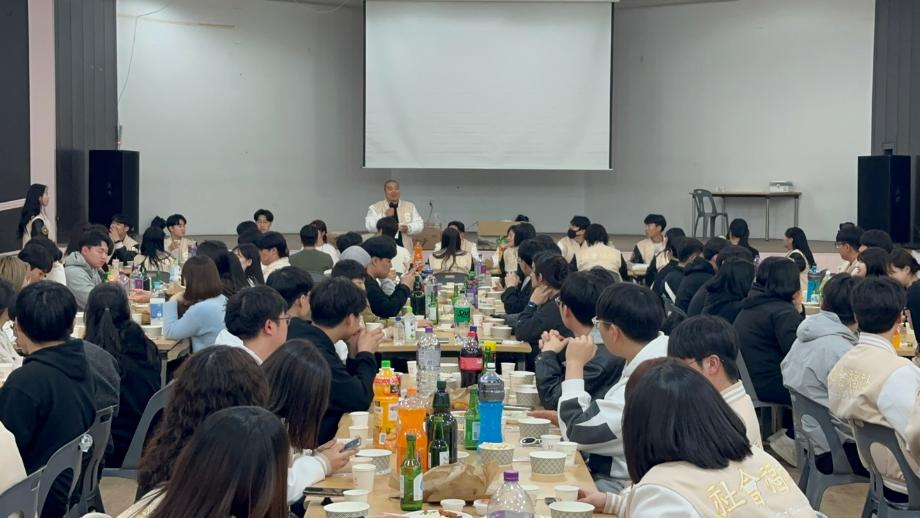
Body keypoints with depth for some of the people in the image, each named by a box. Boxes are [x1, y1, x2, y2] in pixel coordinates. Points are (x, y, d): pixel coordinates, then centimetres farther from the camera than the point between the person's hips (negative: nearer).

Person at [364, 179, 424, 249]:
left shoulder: (410, 206, 14)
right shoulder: (375, 208, 5)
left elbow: (419, 224, 10)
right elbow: (369, 226, -6)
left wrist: (409, 228, -11)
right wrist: (384, 216, -18)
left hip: (405, 249, 2)